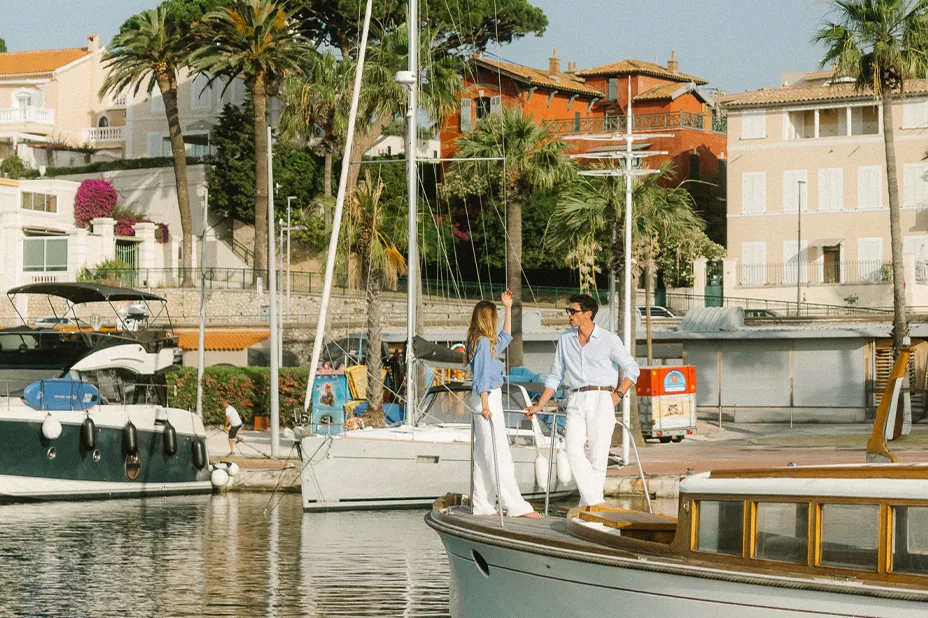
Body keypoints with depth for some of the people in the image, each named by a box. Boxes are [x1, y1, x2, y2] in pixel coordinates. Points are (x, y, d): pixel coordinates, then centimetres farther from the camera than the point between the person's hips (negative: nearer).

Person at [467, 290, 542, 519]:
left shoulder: (488, 342, 14)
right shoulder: (484, 342, -13)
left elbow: (506, 336, 33)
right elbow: (482, 376, -19)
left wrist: (508, 308, 32)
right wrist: (485, 406, -24)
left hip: (488, 398, 10)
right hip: (488, 398, -10)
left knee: (483, 455, 11)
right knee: (499, 455, -10)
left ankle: (481, 505, 13)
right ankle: (515, 505, -11)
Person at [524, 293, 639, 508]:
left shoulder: (609, 339, 0)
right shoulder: (565, 339, 12)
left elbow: (632, 369, 6)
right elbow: (555, 376, 19)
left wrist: (618, 395, -6)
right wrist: (539, 406, 15)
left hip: (601, 400, -3)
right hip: (576, 401, 3)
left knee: (598, 454, -6)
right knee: (573, 450, -15)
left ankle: (587, 504, 2)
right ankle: (596, 502, -14)